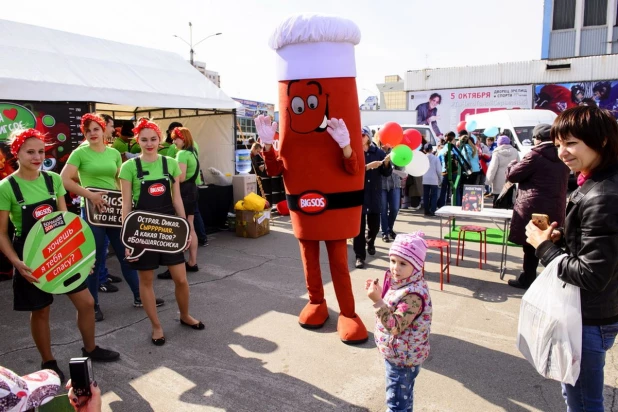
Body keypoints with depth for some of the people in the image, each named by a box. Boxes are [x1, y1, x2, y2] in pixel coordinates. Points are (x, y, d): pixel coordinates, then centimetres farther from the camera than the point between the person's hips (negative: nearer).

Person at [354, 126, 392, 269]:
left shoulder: (378, 152, 2)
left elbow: (387, 173, 1)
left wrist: (386, 163, -18)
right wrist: (367, 167, -26)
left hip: (375, 194, 2)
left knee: (374, 225, 11)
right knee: (359, 226, -3)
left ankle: (370, 242, 43)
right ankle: (360, 256, 6)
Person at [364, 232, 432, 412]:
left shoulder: (413, 294, -33)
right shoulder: (401, 282, -2)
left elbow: (395, 326, -36)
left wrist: (377, 301, -40)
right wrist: (378, 292, 1)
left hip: (402, 356, -9)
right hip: (398, 353, 9)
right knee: (403, 394, 30)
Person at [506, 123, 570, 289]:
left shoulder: (535, 155, -13)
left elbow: (512, 175, -8)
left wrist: (513, 164, 13)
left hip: (533, 209, -6)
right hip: (555, 209, 6)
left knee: (531, 246, 5)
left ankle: (527, 279, 15)